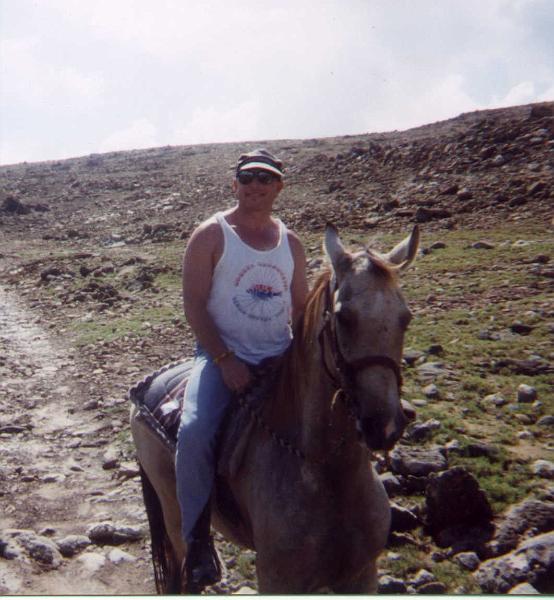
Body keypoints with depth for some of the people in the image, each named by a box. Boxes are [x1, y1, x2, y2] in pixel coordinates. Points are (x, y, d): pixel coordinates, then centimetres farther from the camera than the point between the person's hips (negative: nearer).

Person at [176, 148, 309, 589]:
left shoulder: (291, 242, 11)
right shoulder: (210, 235, -3)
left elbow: (302, 306, 15)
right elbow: (194, 305, -8)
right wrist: (225, 360, -16)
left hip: (280, 357, 5)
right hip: (222, 356, -4)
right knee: (195, 432, -27)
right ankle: (198, 537, -5)